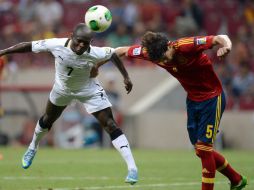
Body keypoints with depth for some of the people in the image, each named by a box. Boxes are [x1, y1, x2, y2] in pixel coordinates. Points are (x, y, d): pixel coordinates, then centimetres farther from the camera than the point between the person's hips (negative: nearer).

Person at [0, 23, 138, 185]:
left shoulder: (94, 53, -36)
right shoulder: (56, 45, -35)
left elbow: (113, 54, -15)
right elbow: (29, 46, -23)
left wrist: (126, 77, -9)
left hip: (88, 91, -2)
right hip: (62, 89, 3)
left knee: (110, 125, -14)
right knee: (48, 119, 26)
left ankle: (132, 168, -13)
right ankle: (33, 148, 58)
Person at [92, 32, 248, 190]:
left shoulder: (186, 46, -28)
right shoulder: (150, 51, -12)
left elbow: (220, 38, -31)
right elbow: (122, 51, 3)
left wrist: (226, 46, -54)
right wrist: (98, 64, 11)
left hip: (212, 98, -7)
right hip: (192, 99, 7)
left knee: (203, 148, -11)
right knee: (201, 150, 9)